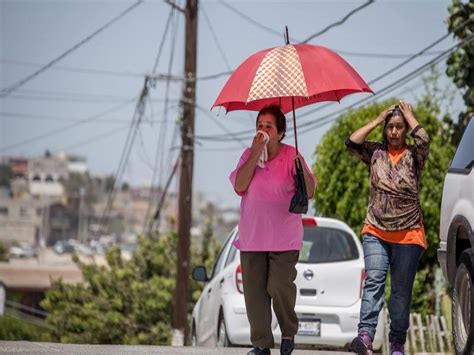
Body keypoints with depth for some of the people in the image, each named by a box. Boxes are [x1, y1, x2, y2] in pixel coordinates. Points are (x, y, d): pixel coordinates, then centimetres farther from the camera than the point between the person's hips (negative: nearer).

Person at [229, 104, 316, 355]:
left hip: (284, 238, -3)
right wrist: (256, 154, -12)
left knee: (279, 287, -13)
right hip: (252, 237, 3)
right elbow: (239, 186, -8)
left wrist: (302, 169, -25)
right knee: (254, 290, 0)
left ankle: (289, 333, 11)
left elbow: (309, 193, -6)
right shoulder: (249, 155, 7)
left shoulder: (291, 156, -2)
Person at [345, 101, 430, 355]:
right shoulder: (375, 152, 11)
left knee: (401, 290, 2)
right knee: (373, 281, -15)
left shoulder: (413, 156, 5)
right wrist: (378, 120, 2)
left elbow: (424, 141, -16)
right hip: (376, 232, 1)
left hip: (408, 235, -1)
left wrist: (409, 116, -1)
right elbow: (352, 142, -3)